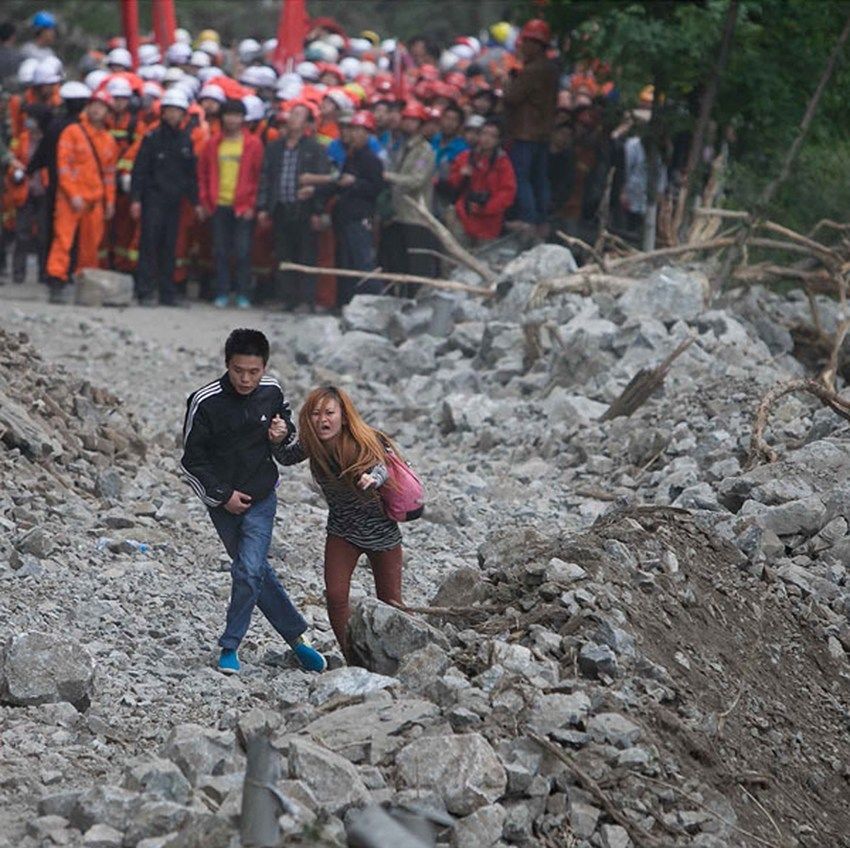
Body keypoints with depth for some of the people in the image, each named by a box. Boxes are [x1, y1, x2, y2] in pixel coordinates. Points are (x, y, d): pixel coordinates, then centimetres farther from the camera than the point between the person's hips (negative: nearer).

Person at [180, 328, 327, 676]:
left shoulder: (272, 392, -5)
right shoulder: (205, 402, -16)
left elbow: (287, 450, 14)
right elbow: (192, 461, -7)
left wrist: (283, 436, -9)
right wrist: (222, 496, -10)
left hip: (262, 497, 1)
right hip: (223, 501, 0)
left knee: (249, 571, -14)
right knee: (258, 573, 8)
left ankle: (229, 647, -1)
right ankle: (297, 638, 21)